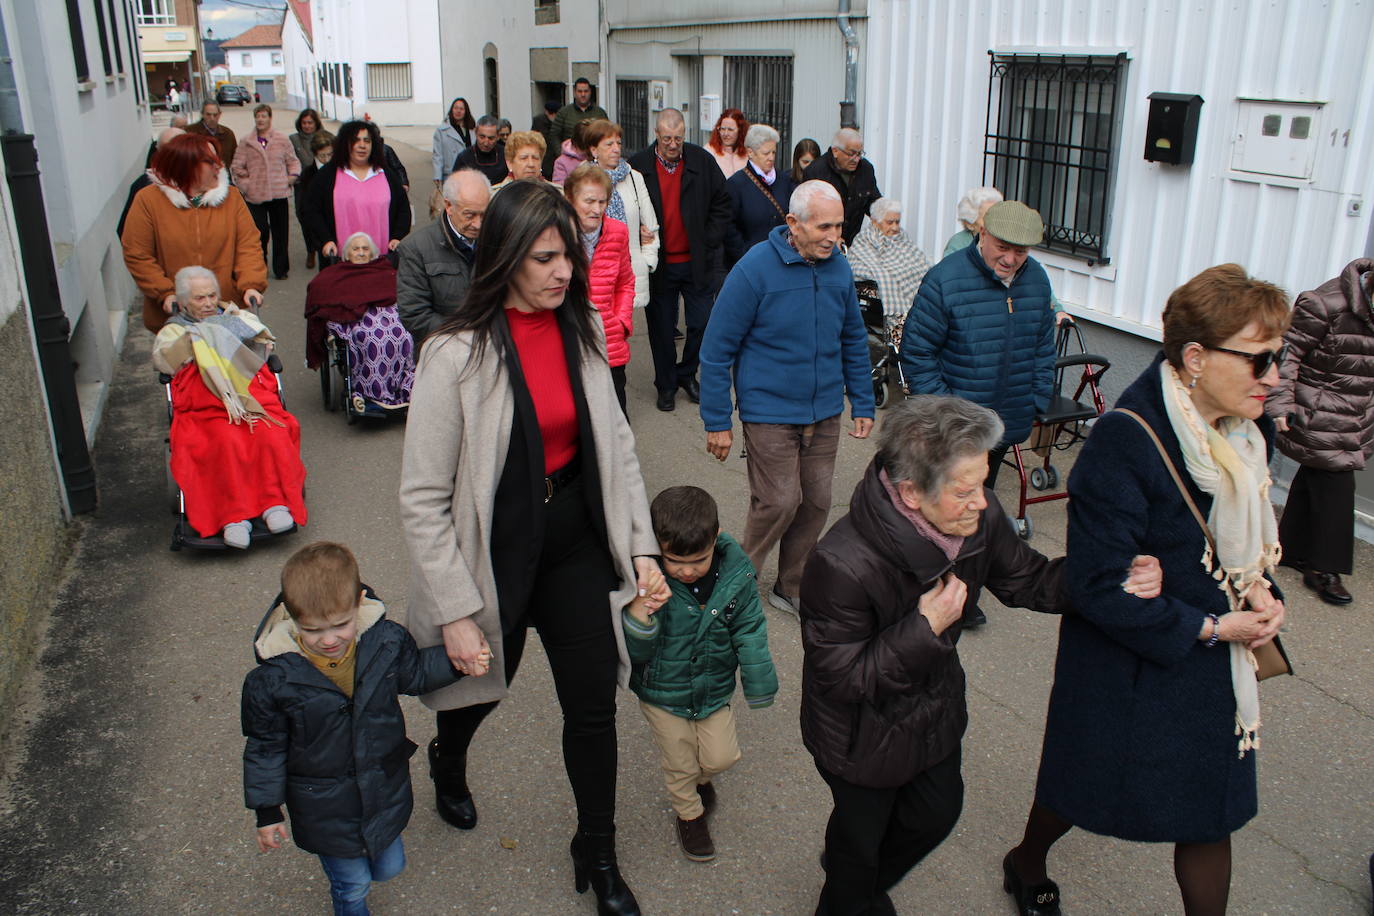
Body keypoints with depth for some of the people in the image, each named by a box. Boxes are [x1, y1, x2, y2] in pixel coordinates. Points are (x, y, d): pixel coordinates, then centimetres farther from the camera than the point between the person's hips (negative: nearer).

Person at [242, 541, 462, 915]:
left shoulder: (386, 641, -20)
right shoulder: (273, 678, -26)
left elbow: (415, 674, 3)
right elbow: (265, 747, -11)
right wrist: (267, 812, -3)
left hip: (386, 789, 3)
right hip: (324, 806, -3)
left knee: (390, 867, 27)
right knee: (352, 885, 19)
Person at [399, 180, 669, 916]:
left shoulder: (581, 329, -5)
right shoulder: (457, 354, -21)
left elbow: (615, 442, 4)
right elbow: (423, 497, -18)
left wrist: (641, 546, 1)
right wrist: (456, 613, -18)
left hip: (575, 539, 4)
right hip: (496, 546, -3)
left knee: (593, 703, 8)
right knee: (484, 677, 22)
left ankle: (598, 857, 32)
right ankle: (448, 764, 60)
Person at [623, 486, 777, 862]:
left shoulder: (736, 575, -20)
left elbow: (749, 633, -5)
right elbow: (635, 652, -23)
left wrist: (759, 686, 1)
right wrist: (638, 615, -43)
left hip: (715, 688, 2)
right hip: (662, 693, -2)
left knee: (721, 756, 13)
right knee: (679, 763, 16)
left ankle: (703, 778, 49)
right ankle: (689, 813, 47)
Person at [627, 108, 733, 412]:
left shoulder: (703, 161, -1)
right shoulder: (638, 165, -4)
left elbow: (722, 205, 4)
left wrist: (708, 243, -3)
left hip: (698, 262, 1)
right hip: (659, 264, -1)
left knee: (702, 323, 5)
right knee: (662, 328, 8)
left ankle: (687, 374, 29)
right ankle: (666, 385, 24)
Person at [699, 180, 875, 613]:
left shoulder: (839, 269, 3)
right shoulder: (754, 269, -14)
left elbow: (854, 341, 16)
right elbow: (717, 350, -11)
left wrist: (863, 404, 15)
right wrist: (717, 422, -10)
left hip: (825, 412, 6)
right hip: (770, 412, -5)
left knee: (816, 502, 9)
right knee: (779, 502, -7)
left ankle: (791, 587, 29)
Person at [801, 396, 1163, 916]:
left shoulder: (979, 521, -22)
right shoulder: (841, 565, -40)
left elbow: (1027, 581, -3)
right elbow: (841, 678, -31)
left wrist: (1117, 580, -18)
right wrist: (925, 628, -38)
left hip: (935, 707, 7)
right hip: (862, 732, -6)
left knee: (937, 813, 28)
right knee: (862, 829, 20)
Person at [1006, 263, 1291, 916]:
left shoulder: (1248, 431, -2)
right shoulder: (1126, 441, -27)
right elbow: (1097, 587, -25)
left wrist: (1258, 589, -4)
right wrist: (1207, 628, -18)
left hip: (1213, 666, 6)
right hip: (1130, 664, -6)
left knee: (1212, 811, 14)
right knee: (1088, 784, 17)